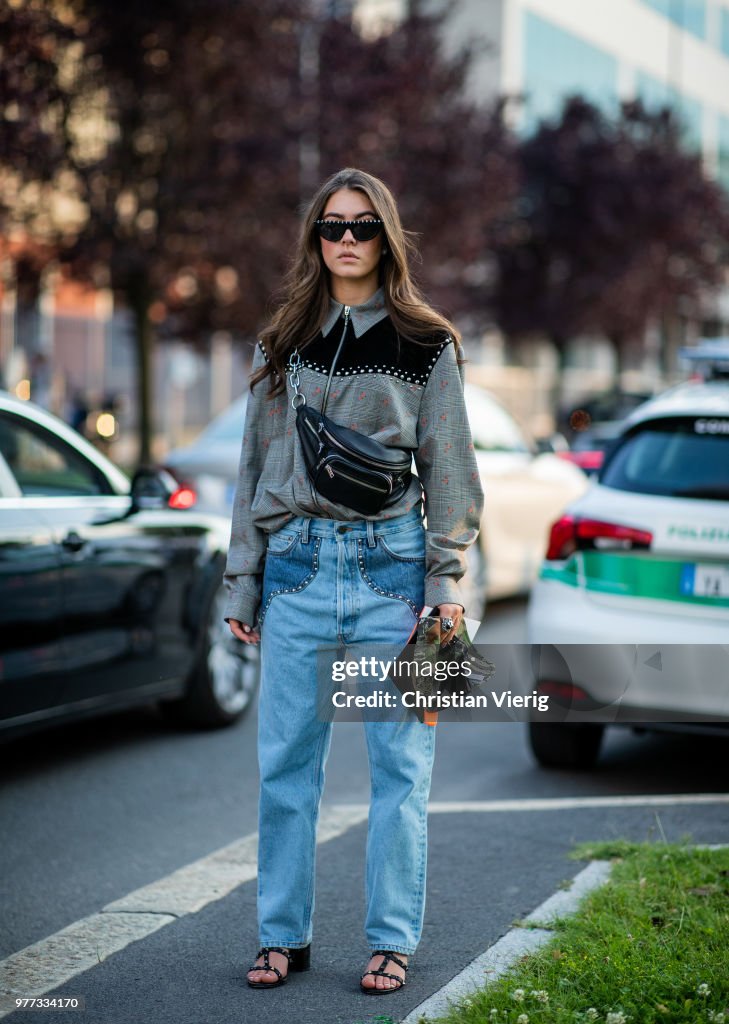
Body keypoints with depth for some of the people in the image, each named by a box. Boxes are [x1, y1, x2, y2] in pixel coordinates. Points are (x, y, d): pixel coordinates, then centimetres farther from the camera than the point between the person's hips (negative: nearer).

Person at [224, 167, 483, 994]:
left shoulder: (425, 344, 6)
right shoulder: (281, 346, 13)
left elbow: (450, 468, 5)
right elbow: (255, 466, 14)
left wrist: (446, 578, -4)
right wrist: (242, 583, 9)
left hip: (390, 561, -2)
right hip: (297, 561, 2)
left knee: (399, 757, 1)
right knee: (286, 758, 2)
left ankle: (391, 938, 9)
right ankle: (283, 934, 12)